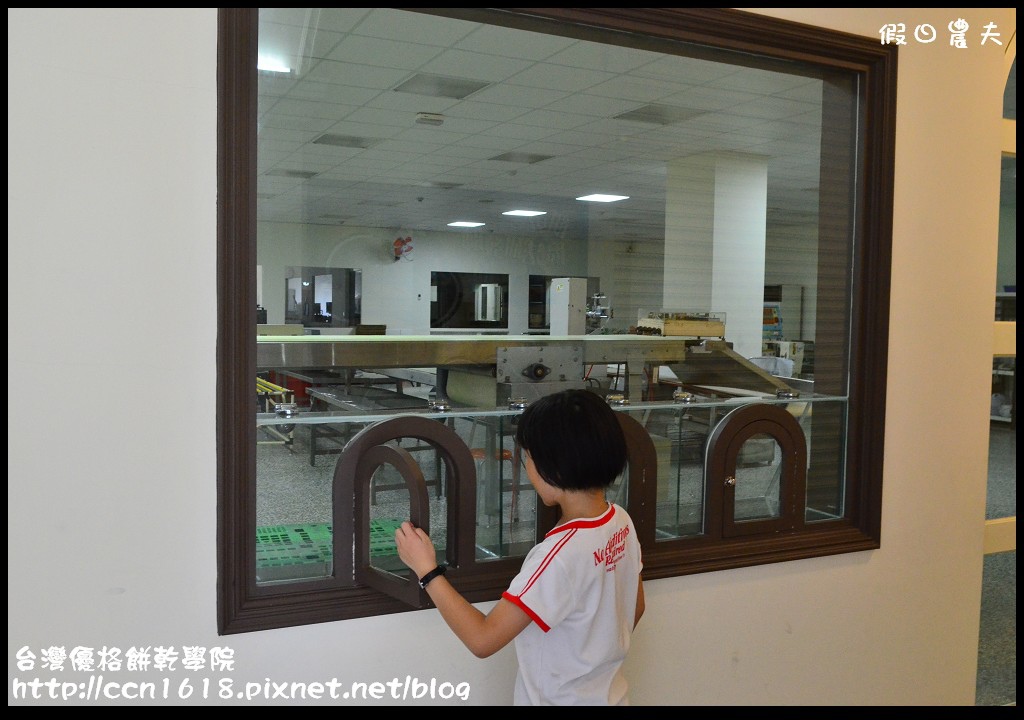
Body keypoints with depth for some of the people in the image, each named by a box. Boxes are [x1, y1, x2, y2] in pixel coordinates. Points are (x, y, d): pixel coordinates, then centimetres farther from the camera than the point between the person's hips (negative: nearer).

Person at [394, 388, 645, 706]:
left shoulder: (560, 555, -33)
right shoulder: (621, 521, -9)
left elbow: (482, 639, -28)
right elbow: (635, 608, 5)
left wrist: (426, 570, -22)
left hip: (561, 699, -7)